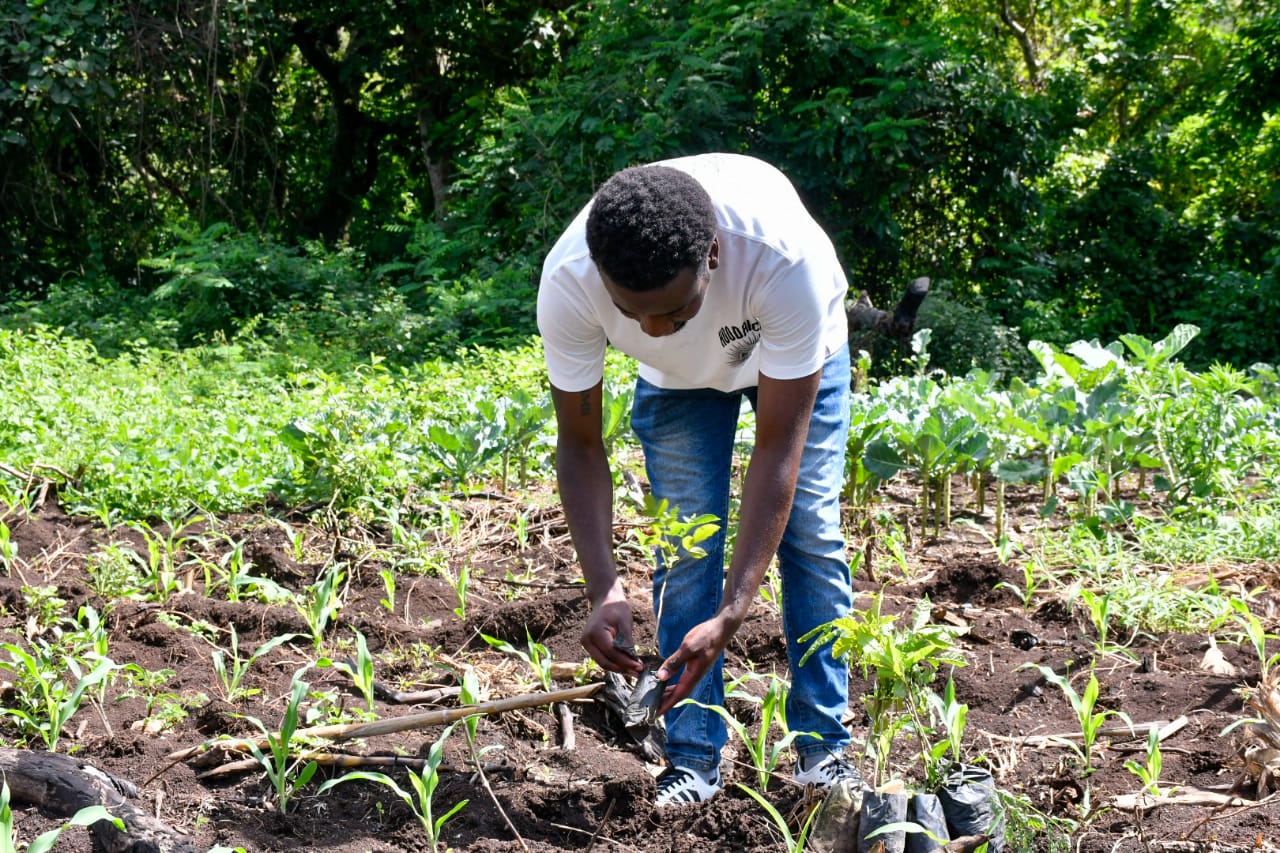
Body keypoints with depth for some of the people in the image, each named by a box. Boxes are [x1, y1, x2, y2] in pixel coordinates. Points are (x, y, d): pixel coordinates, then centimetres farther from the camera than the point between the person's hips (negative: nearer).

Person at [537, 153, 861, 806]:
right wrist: (604, 591, -38)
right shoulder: (567, 282, -39)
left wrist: (731, 614, -44)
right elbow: (580, 446, -25)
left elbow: (777, 447, -39)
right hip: (678, 376, 1)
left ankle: (824, 747, 4)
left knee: (811, 530, -8)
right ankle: (693, 759, 3)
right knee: (685, 544, -7)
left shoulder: (785, 254, -46)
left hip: (795, 356, -1)